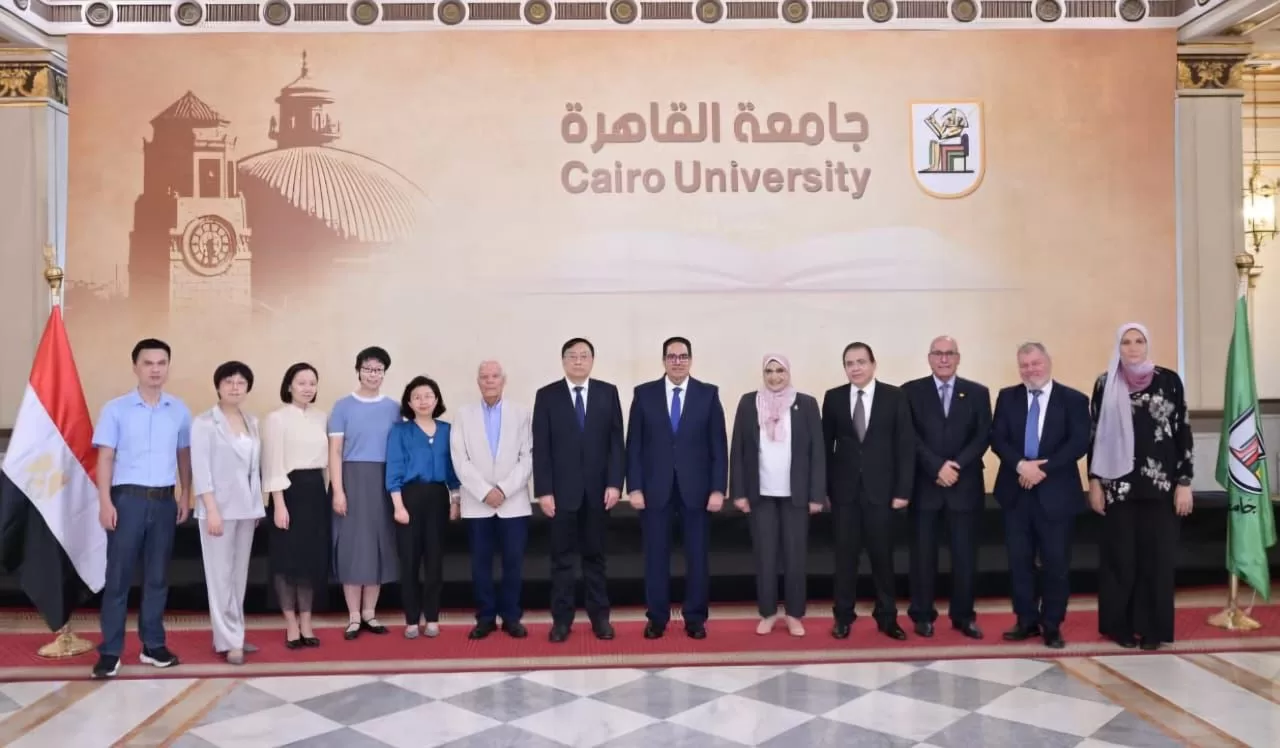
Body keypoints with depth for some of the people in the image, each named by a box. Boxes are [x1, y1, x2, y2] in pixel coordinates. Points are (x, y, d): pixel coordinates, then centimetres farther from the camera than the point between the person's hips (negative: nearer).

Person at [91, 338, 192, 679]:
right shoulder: (116, 409, -2)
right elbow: (105, 458, -3)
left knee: (158, 576, 10)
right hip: (127, 498, -3)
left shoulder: (179, 410, 6)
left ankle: (153, 645, 19)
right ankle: (110, 651, 8)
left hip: (164, 500, 3)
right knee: (118, 576, 1)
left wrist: (185, 496, 9)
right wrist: (105, 502, -10)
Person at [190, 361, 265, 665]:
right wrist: (212, 510, -16)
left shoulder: (252, 422, 9)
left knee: (240, 573, 10)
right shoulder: (204, 422, -6)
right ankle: (228, 640, 4)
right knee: (221, 575, -1)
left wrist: (258, 504, 8)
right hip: (220, 507, -5)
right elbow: (200, 469, -11)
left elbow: (256, 466, 11)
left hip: (247, 507, 5)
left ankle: (233, 634, 18)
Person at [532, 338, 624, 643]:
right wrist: (544, 491, -9)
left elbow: (616, 441, 1)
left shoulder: (608, 392, 4)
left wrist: (614, 483, -8)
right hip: (562, 490, -1)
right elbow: (540, 448, -2)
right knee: (562, 558, 6)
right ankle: (562, 619, 14)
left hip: (598, 489, 1)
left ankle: (599, 616, 19)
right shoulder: (546, 396, 1)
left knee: (595, 556, 10)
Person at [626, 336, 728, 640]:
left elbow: (719, 445, 0)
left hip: (696, 488, 0)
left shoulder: (708, 394, 2)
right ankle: (657, 618, 17)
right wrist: (634, 487, -6)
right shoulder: (644, 394, 3)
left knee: (697, 555, 6)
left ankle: (695, 618, 18)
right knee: (656, 555, 5)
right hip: (655, 488, 0)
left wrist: (718, 488, -6)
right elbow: (634, 444, 2)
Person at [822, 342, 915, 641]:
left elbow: (905, 445, -2)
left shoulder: (894, 396, -1)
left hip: (881, 489, -1)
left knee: (882, 555, 7)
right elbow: (826, 446, 5)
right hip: (844, 490, 1)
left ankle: (887, 617, 19)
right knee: (845, 555, 6)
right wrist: (823, 489, 1)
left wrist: (903, 490, -7)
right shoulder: (833, 398, 3)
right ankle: (843, 616, 17)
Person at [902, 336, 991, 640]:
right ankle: (923, 615, 13)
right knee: (923, 553, 4)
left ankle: (964, 615, 16)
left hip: (965, 484, 1)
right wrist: (937, 467, -16)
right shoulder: (911, 391, 3)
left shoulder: (978, 393, 8)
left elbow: (984, 436, 0)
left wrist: (957, 465, -13)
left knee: (965, 553, 5)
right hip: (924, 484, -1)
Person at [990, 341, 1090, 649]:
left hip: (1055, 492, -2)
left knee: (1056, 562, 3)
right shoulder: (1007, 397, 7)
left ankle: (1052, 625, 15)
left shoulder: (1074, 400, -1)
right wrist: (1021, 465, -17)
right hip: (1016, 490, 3)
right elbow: (997, 439, 0)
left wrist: (1043, 468, -18)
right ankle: (1027, 621, 18)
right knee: (1019, 560, 7)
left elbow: (1079, 443, -10)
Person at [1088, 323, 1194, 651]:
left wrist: (1185, 482, -2)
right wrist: (1094, 482, 0)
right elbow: (1095, 434, 5)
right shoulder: (1105, 384, 4)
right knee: (1120, 557, 4)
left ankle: (1153, 627, 14)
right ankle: (1121, 625, 15)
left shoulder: (1169, 380, 2)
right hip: (1118, 485, 0)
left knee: (1157, 556, 4)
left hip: (1161, 484, 0)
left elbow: (1183, 432, 2)